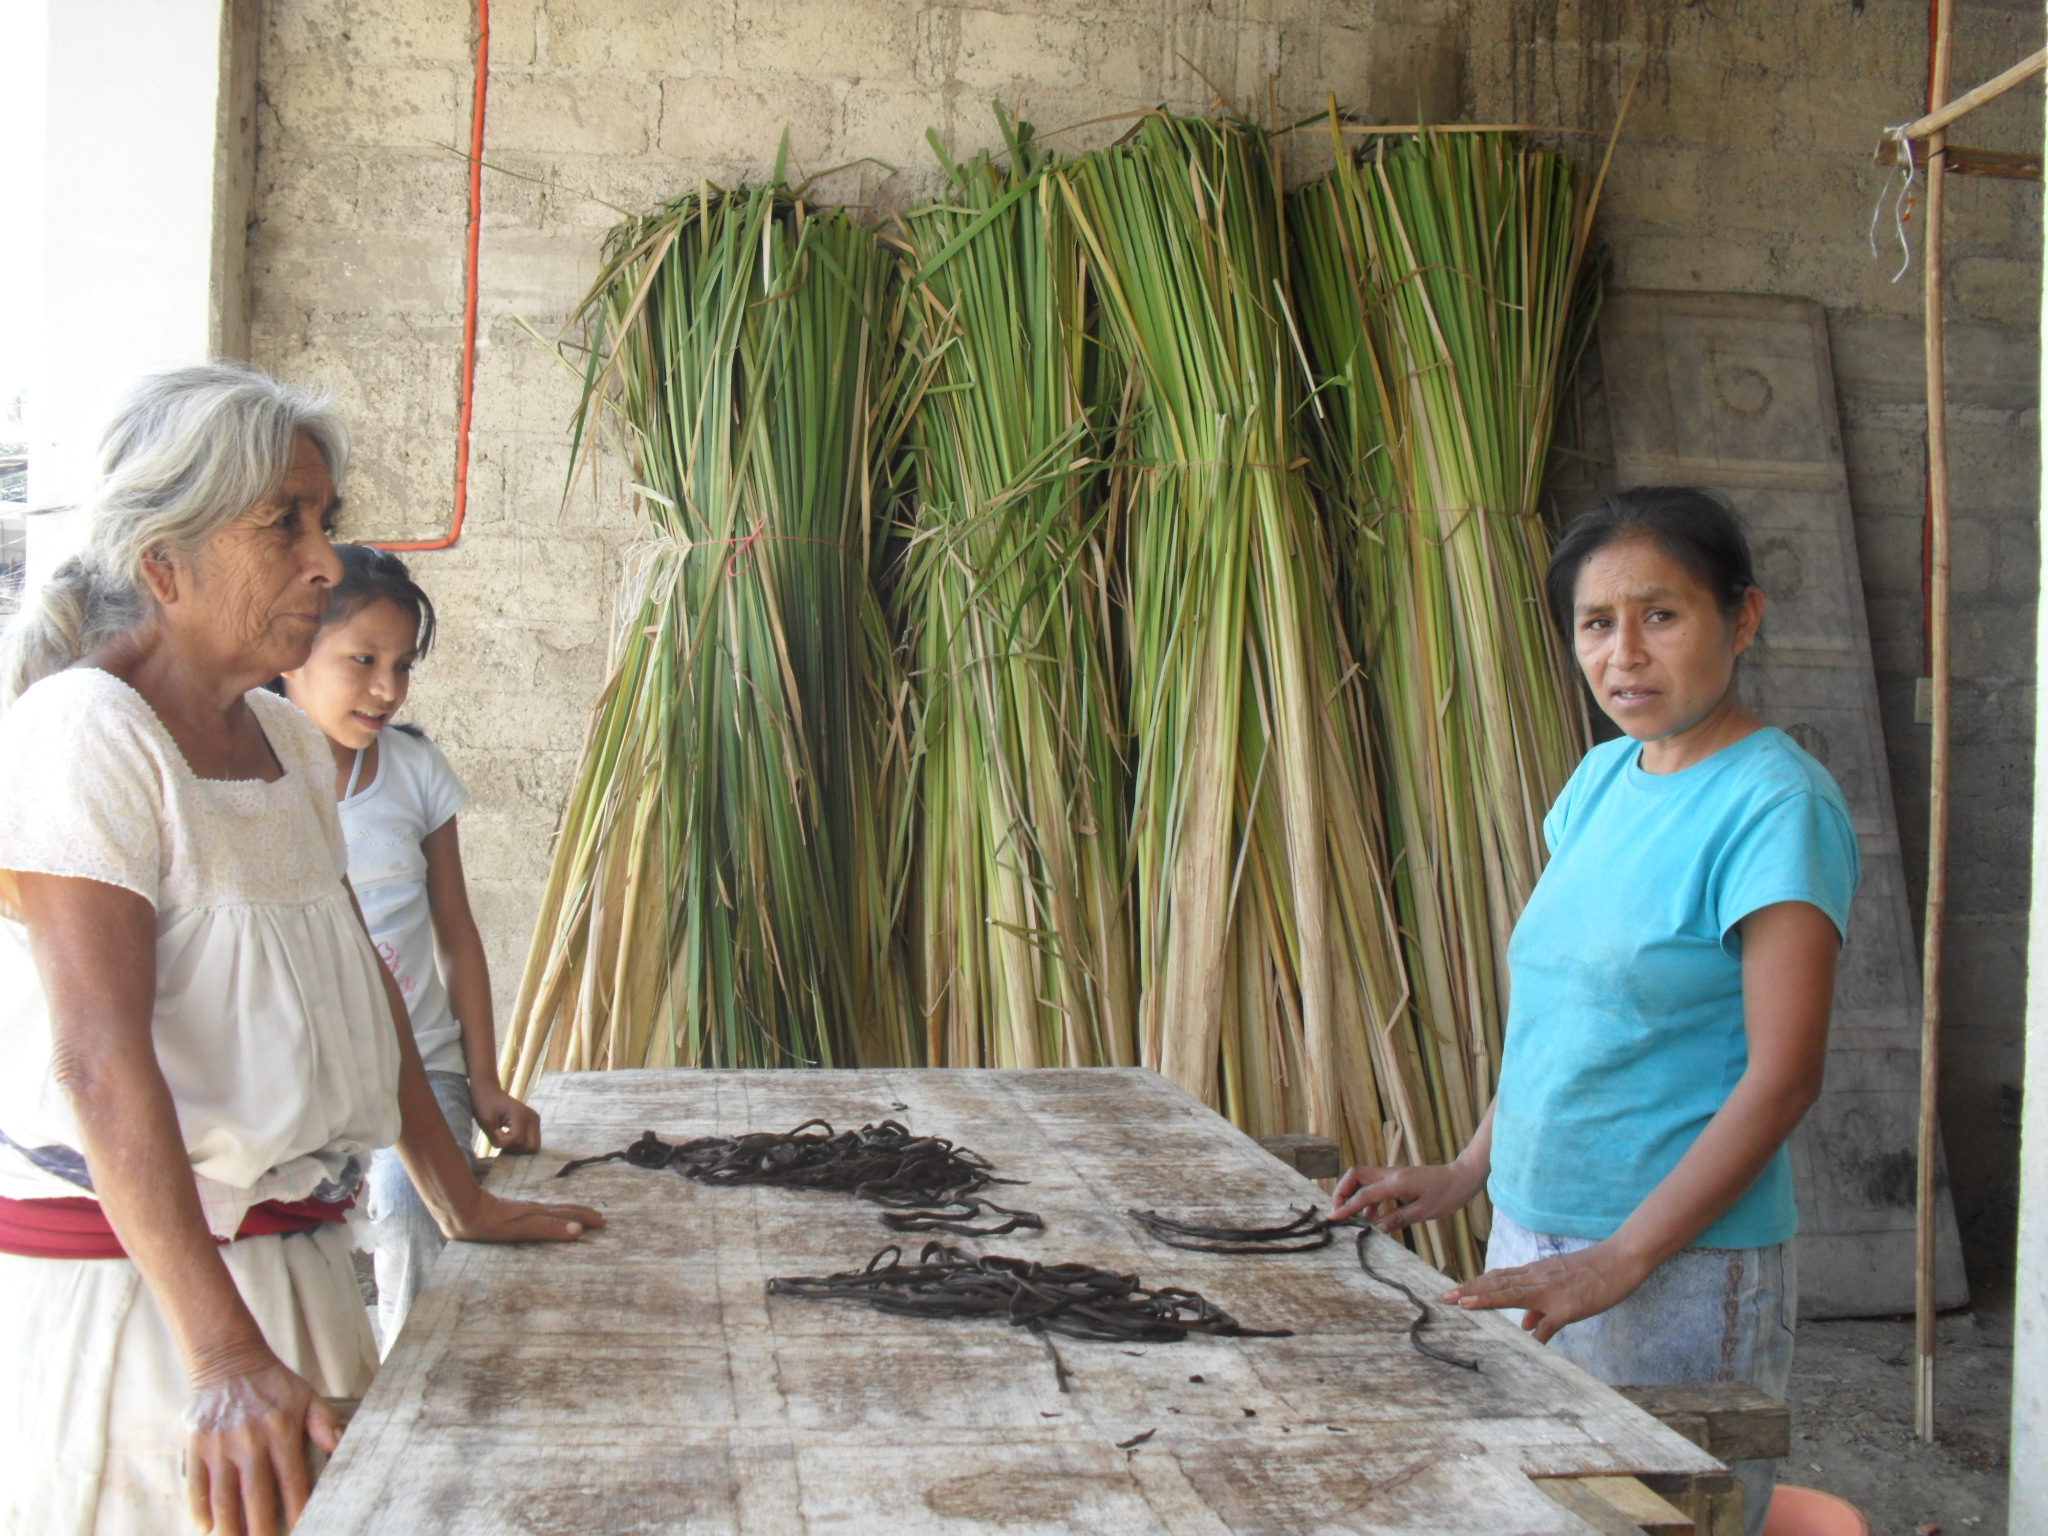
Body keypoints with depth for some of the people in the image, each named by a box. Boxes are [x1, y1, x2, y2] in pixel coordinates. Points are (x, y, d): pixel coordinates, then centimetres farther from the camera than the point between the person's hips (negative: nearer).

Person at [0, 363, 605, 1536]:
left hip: (291, 1250, 8)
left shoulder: (288, 740, 10)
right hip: (129, 1270, -7)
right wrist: (224, 1355, -30)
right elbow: (101, 1062, -23)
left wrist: (467, 1205, 14)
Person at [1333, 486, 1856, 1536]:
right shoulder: (1602, 779, 9)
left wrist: (1619, 1262, -20)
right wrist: (1468, 1174, 11)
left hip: (1685, 1267, -7)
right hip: (1531, 1239, 7)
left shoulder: (1777, 803, -14)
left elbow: (1781, 1076, -17)